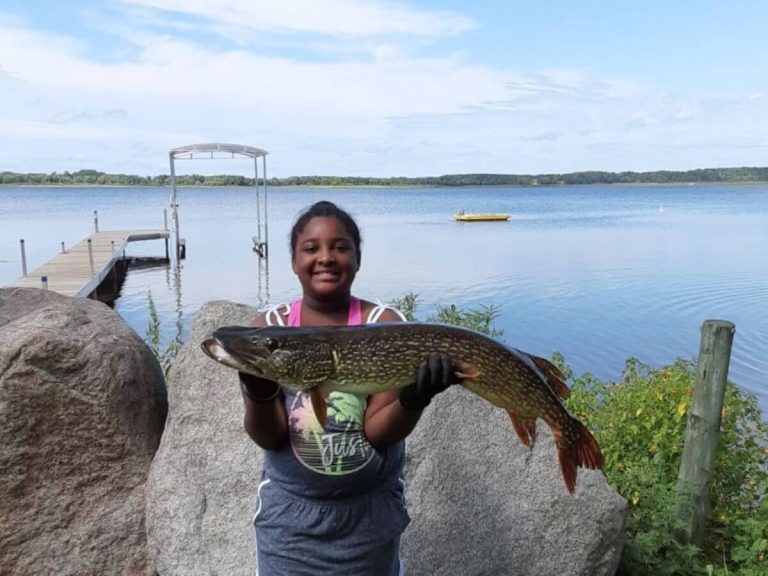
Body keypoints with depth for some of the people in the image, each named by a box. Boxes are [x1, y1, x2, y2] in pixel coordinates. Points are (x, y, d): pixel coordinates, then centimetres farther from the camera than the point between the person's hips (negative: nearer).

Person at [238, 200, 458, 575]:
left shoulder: (385, 324, -11)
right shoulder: (270, 327, -8)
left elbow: (378, 431, -15)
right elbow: (268, 437, -11)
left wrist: (413, 400, -34)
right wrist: (258, 391, -31)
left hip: (371, 512, 0)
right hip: (289, 511, 1)